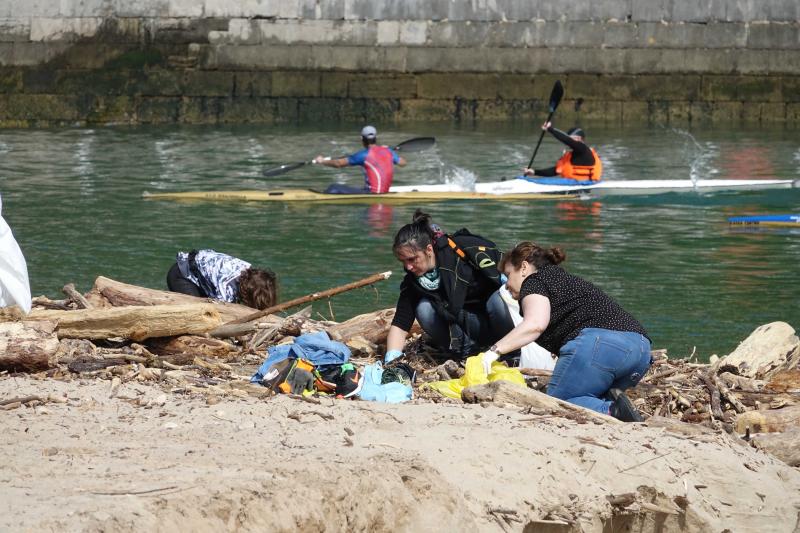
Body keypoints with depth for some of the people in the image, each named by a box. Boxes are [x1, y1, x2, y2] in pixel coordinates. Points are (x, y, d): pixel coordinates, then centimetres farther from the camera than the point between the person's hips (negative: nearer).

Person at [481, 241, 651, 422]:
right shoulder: (566, 280, 37)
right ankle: (611, 403, -11)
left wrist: (494, 351, -14)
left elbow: (535, 324, -11)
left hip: (599, 342, -8)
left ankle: (609, 411, -28)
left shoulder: (534, 281, 11)